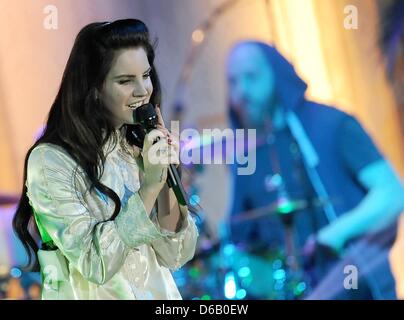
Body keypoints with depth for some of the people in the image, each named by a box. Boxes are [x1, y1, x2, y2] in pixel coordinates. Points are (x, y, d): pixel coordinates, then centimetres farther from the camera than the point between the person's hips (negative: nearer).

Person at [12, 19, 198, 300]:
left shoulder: (142, 148, 4)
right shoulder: (50, 161, -10)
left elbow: (175, 256, 1)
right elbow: (95, 263, -15)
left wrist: (166, 177, -10)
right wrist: (149, 186, -19)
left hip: (158, 293, 4)